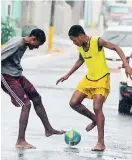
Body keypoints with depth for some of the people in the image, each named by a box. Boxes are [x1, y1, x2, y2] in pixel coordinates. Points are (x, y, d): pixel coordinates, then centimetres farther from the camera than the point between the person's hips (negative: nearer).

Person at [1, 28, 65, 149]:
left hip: (17, 76, 10)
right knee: (26, 104, -15)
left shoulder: (24, 45, 8)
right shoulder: (16, 43, -21)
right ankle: (20, 141, -10)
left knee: (37, 98, 15)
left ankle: (48, 129, 29)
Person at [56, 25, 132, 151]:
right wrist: (68, 75, 24)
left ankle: (101, 143, -13)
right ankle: (94, 120, 25)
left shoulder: (97, 42, -19)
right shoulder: (80, 46, 1)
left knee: (97, 108, -18)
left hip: (102, 79, -7)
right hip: (89, 79, 7)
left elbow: (116, 48, -15)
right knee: (73, 103, 0)